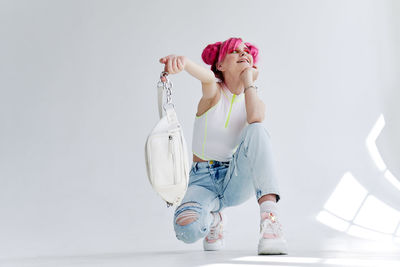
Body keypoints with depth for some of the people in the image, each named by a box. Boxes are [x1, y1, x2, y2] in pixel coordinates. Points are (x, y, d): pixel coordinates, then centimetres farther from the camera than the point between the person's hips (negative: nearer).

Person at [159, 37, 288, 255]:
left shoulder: (256, 102, 6)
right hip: (203, 181, -1)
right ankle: (213, 218, 5)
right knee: (187, 230, -34)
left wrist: (249, 81, -7)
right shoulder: (215, 93, -1)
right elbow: (207, 76, -28)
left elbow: (255, 119, -21)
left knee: (257, 130, -27)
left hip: (237, 181, 1)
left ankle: (269, 217, -34)